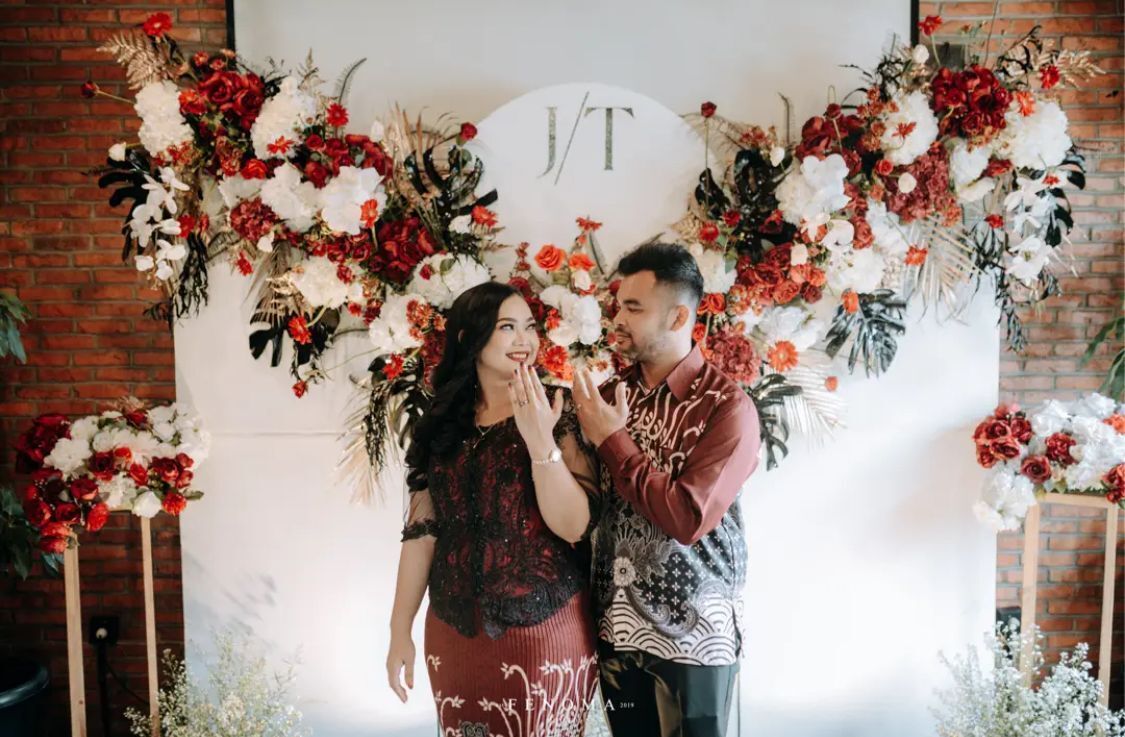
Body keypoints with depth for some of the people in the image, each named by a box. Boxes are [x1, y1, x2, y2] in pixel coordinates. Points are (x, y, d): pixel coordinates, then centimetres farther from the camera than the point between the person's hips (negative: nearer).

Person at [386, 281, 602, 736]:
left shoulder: (559, 415, -5)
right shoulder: (441, 424, 2)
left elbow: (575, 526, -14)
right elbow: (421, 530, 4)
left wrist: (541, 443, -25)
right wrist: (400, 629, 4)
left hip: (545, 631, -2)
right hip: (453, 633, 3)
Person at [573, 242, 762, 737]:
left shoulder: (726, 405, -14)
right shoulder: (609, 394, 3)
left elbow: (688, 518, -23)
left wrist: (612, 440, -18)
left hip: (693, 630, -5)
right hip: (616, 623, 5)